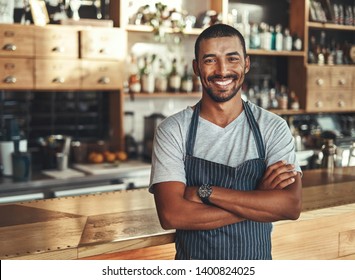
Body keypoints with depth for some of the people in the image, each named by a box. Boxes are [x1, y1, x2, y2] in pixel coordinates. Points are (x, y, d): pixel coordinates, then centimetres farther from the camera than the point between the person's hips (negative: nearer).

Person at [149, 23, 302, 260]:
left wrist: (206, 192, -24)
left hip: (257, 261, 1)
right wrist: (260, 201, -21)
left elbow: (291, 206, -19)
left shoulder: (273, 127, -8)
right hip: (193, 264, -1)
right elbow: (171, 215, -21)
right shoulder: (172, 130, -11)